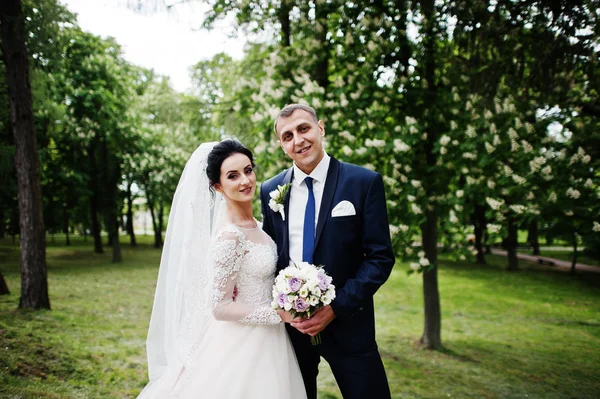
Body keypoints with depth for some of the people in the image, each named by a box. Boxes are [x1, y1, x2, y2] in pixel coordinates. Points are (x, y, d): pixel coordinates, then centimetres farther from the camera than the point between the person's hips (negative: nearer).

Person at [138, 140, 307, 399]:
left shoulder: (252, 224, 2)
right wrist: (280, 314, -20)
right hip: (243, 344, -8)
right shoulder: (229, 235, -23)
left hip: (262, 339, 8)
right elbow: (220, 307, -23)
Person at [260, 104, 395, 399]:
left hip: (347, 322, -3)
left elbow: (381, 257, -9)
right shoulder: (271, 190, 2)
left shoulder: (364, 182, -9)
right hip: (288, 321, 3)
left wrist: (337, 307, -16)